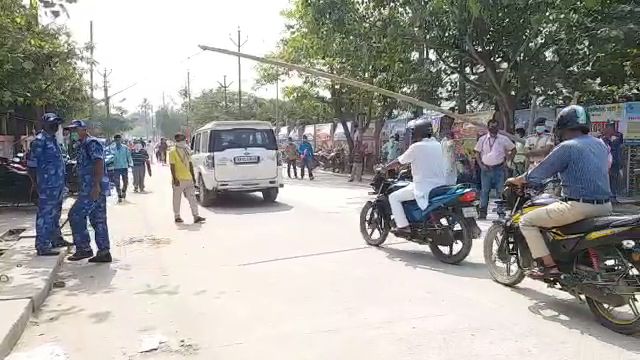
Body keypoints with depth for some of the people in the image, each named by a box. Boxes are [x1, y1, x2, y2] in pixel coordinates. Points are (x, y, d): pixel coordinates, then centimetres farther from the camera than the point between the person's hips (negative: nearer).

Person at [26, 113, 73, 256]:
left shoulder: (53, 139, 16)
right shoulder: (40, 140, -12)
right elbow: (31, 164, -14)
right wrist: (38, 184, -13)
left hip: (58, 185, 9)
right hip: (48, 186, -9)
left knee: (55, 214, 19)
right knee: (45, 215, -4)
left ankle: (56, 239, 32)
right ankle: (42, 246, 1)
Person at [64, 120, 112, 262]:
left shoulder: (92, 143, -10)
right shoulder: (82, 145, 22)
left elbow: (99, 163, -21)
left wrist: (96, 186, -27)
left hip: (94, 188, -10)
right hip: (91, 188, 10)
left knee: (75, 215, -7)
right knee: (98, 220, 9)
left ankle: (84, 249, 1)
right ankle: (104, 252, 11)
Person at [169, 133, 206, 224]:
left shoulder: (187, 151, 13)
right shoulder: (173, 152, -6)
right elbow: (172, 166, -11)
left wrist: (193, 177, 13)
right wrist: (175, 179, -18)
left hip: (188, 179, 6)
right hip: (179, 180, -6)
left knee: (192, 198, 1)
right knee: (177, 199, 5)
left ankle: (196, 216, 0)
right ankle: (177, 216, 16)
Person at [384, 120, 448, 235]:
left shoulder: (416, 147, -10)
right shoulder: (438, 145, 10)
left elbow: (399, 161, -3)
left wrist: (384, 168, 10)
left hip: (423, 187, -7)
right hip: (440, 185, 7)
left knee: (393, 197, 3)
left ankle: (403, 226, -5)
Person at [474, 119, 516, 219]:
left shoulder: (503, 139, 4)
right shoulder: (482, 139, 7)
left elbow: (513, 150, 12)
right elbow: (477, 153, 10)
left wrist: (506, 160, 3)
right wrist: (481, 165, -2)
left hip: (499, 169, -1)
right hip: (486, 169, 1)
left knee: (500, 191, 0)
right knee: (484, 191, 1)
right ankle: (483, 212, 5)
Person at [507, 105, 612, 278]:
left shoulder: (567, 147, -11)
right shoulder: (600, 144, 12)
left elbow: (539, 172, -9)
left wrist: (515, 180, 7)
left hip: (578, 206, -8)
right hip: (605, 206, 9)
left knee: (526, 221, 0)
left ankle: (550, 265, -5)